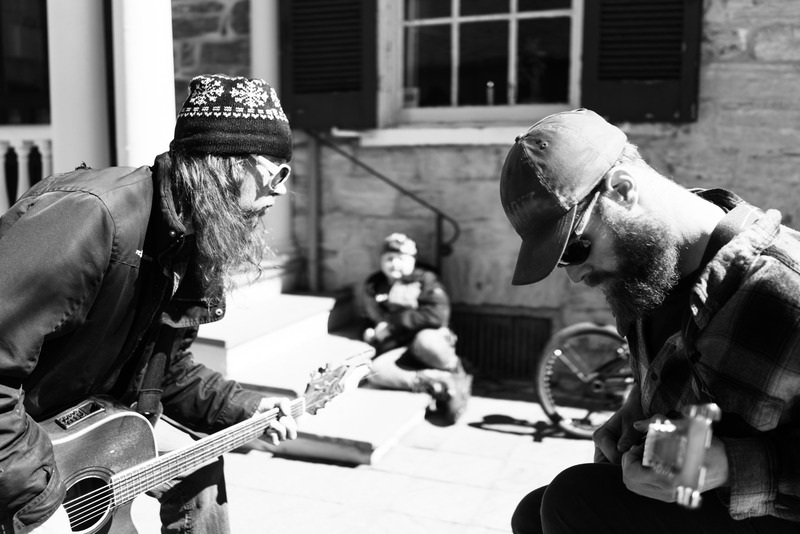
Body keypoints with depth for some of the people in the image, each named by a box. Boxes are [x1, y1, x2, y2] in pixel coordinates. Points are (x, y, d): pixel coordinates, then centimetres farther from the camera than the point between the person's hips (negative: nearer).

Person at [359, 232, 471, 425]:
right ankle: (441, 384, -28)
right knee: (376, 371, -29)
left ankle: (457, 376, -10)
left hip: (429, 341, -3)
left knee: (425, 340, -39)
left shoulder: (425, 279, 0)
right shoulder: (372, 286, 10)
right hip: (397, 350, 3)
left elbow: (438, 316, -16)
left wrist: (393, 321, -13)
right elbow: (376, 322, 6)